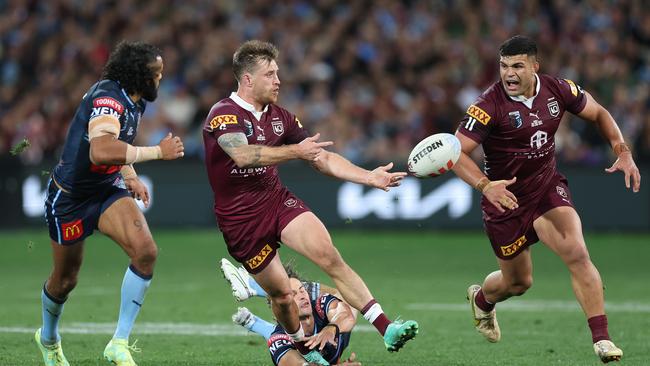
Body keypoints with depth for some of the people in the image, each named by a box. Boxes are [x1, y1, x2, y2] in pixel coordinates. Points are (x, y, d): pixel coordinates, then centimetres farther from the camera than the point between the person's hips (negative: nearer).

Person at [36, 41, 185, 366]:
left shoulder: (133, 101, 1)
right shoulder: (107, 100, -28)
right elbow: (100, 152, -47)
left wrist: (130, 176, 7)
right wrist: (156, 152, -39)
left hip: (108, 190, 7)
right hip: (69, 198, -7)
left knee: (146, 251, -19)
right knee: (65, 280, 11)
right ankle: (49, 338, 44)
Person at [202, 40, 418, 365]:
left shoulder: (279, 117, 7)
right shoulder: (223, 115, -14)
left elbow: (323, 159, 9)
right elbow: (243, 154, -33)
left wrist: (369, 177, -1)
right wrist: (295, 151, -33)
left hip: (278, 202, 4)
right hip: (241, 220, -4)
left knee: (330, 257, -18)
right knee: (281, 293, 1)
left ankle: (387, 329, -26)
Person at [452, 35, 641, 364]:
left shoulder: (558, 90, -9)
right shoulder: (489, 105, -21)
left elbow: (598, 114, 9)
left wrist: (623, 153, -4)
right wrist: (485, 185, -41)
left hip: (548, 187, 2)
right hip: (506, 197, -2)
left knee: (577, 253, -20)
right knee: (518, 281, 11)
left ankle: (601, 338, -17)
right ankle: (481, 298, 49)